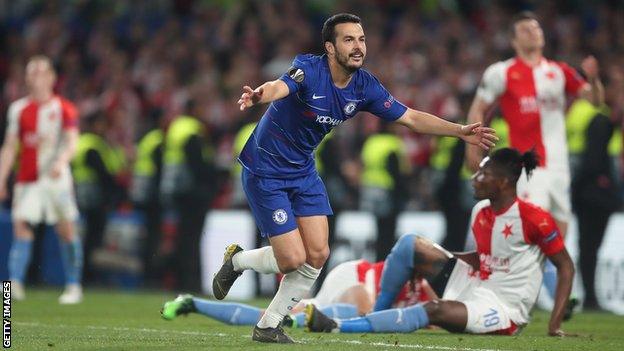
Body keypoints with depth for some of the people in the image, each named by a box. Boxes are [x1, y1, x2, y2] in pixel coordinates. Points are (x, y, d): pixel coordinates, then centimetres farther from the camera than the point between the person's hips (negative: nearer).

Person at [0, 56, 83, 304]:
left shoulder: (63, 108, 2)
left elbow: (72, 142, -8)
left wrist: (61, 161, -28)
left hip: (56, 177, -3)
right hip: (27, 179, 3)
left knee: (66, 229, 1)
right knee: (21, 226, -12)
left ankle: (74, 286, 8)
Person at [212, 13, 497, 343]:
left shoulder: (364, 86, -7)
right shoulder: (309, 69, -26)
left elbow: (410, 117, 1)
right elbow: (279, 87, -47)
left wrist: (460, 130, -9)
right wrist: (257, 95, -71)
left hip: (303, 170, 7)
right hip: (266, 171, -7)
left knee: (317, 255, 1)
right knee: (293, 259, -9)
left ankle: (267, 327, 18)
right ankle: (237, 260, 22)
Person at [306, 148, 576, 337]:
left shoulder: (533, 219, -16)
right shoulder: (480, 212, 7)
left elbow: (566, 266, -12)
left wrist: (554, 324, -19)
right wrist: (432, 256, 10)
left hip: (504, 311, -8)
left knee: (435, 310, -35)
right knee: (410, 245, -2)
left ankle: (336, 327, -38)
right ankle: (375, 316, -3)